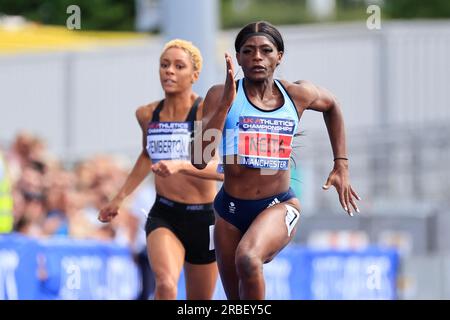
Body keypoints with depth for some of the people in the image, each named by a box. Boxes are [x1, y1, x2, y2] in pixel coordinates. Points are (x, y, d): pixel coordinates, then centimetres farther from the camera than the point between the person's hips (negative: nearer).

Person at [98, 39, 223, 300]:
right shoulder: (147, 115, 3)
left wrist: (181, 166, -39)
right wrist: (120, 197, 25)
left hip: (203, 219, -2)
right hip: (163, 216, 2)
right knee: (165, 285, -29)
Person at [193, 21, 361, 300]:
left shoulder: (298, 95, -2)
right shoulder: (221, 96, -8)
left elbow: (331, 105, 23)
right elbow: (200, 161, -19)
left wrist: (341, 165, 17)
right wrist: (226, 102, -24)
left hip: (280, 206, -1)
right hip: (231, 210, 1)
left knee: (248, 258, -35)